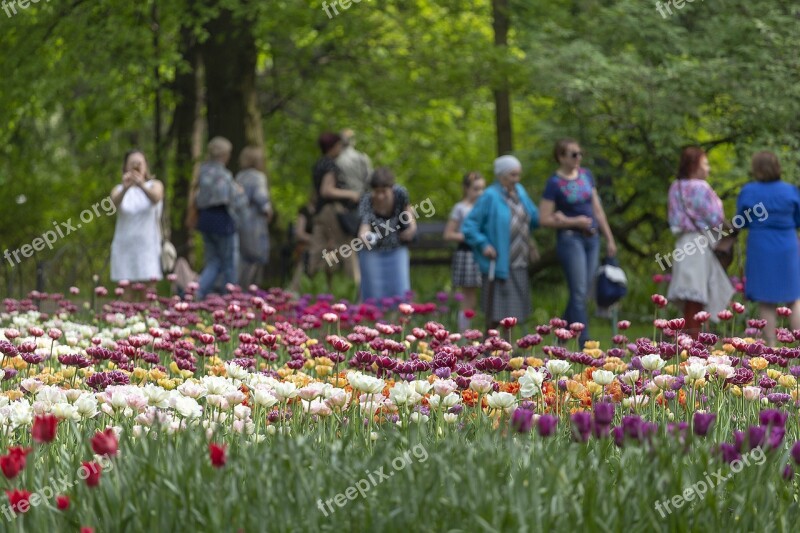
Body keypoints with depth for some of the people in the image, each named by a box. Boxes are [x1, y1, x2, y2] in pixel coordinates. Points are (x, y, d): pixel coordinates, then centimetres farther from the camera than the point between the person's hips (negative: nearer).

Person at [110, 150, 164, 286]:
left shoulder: (155, 185, 7)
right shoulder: (119, 190, 9)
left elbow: (155, 198, -17)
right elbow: (114, 203, -14)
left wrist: (142, 186, -38)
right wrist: (125, 189, -35)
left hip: (148, 246, -1)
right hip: (124, 247, 1)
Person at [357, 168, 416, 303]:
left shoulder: (400, 193, -19)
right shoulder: (366, 203, -27)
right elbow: (364, 225, -42)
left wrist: (411, 221, -9)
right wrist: (364, 236, -63)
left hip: (396, 249, 2)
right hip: (372, 252, -2)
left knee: (400, 292, 2)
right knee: (374, 294, -3)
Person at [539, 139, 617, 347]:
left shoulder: (586, 175, 10)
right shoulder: (555, 183, -7)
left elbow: (597, 209, 15)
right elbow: (545, 219, -9)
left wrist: (609, 238, 13)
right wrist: (574, 222, -13)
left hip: (591, 238, 6)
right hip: (570, 238, -6)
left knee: (583, 294, 8)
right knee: (579, 293, -9)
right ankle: (585, 344, -10)